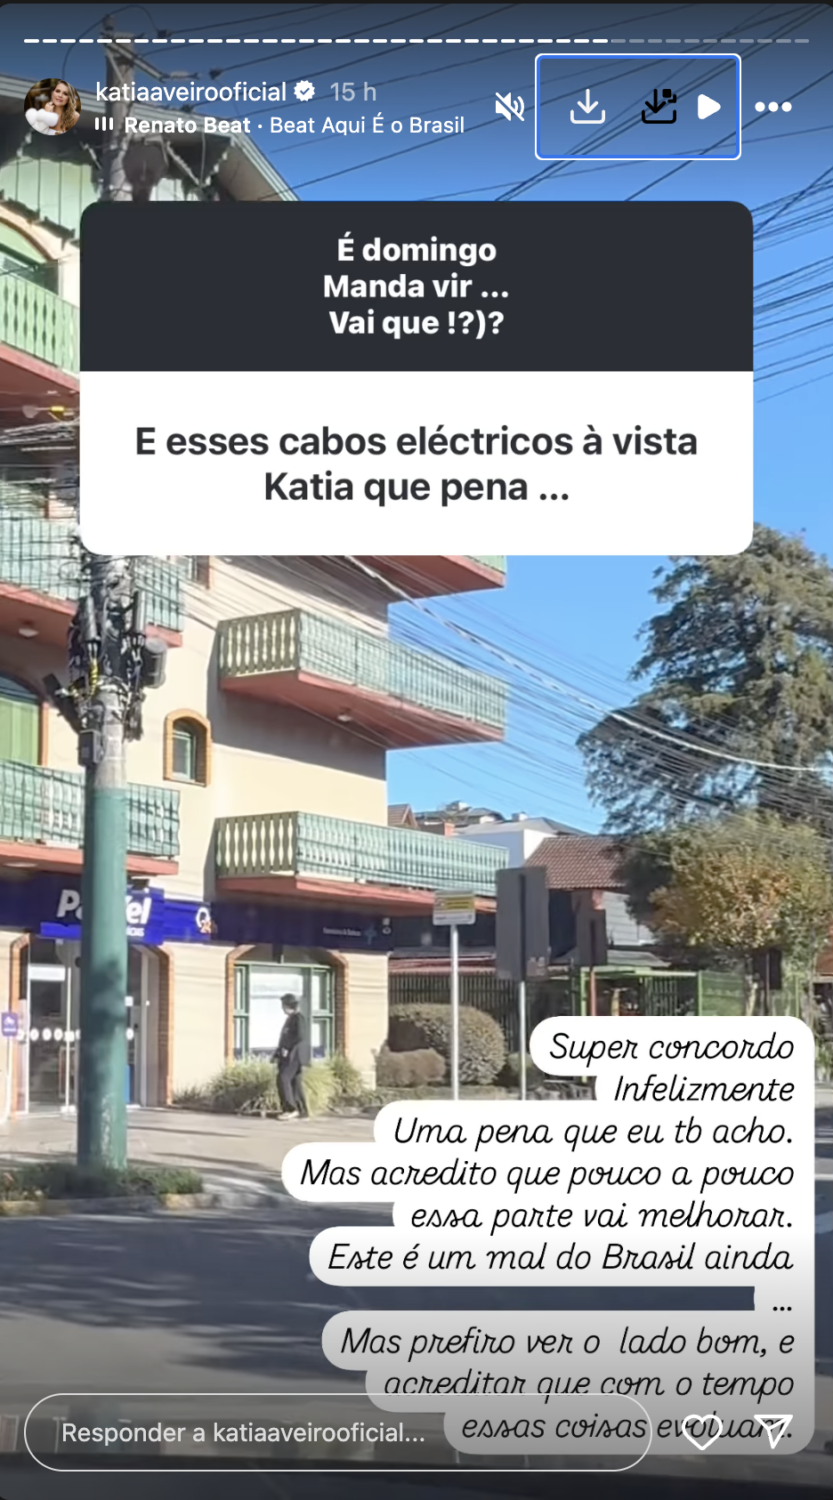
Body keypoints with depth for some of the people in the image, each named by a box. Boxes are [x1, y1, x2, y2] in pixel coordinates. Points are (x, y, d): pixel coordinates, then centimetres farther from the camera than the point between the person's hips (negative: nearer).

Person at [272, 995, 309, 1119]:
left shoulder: (298, 1017, -8)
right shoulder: (290, 1019, 20)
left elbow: (301, 1036, -20)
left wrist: (287, 1048, -18)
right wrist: (277, 1055, 16)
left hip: (295, 1054, -9)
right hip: (288, 1055, 9)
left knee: (283, 1078, -16)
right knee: (295, 1082, 5)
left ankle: (291, 1109, -15)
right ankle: (302, 1112, 3)